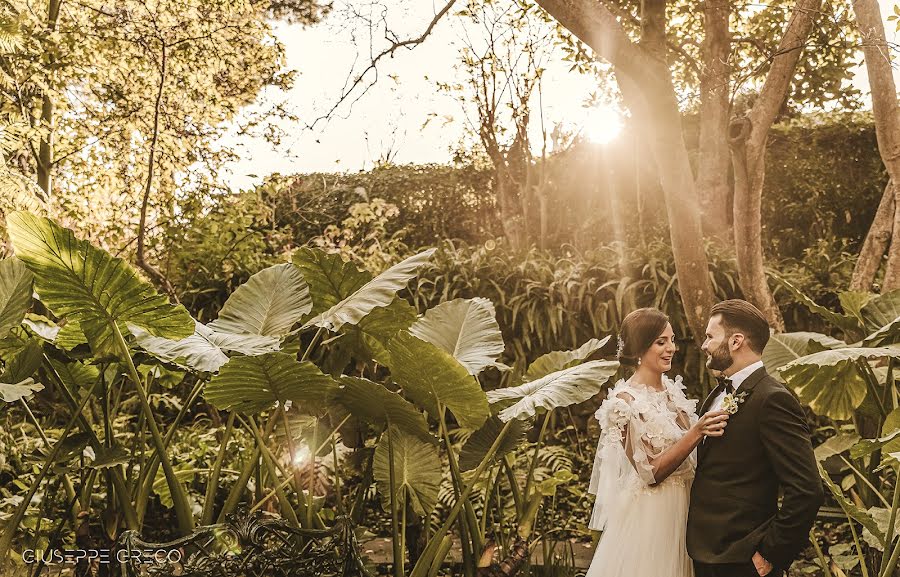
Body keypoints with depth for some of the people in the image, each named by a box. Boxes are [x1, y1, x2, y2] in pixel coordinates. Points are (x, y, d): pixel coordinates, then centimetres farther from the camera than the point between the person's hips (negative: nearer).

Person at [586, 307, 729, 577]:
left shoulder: (672, 389, 4)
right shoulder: (625, 401, -17)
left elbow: (689, 453, 11)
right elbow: (651, 471, -21)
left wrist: (712, 427, -5)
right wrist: (697, 433, -28)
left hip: (681, 509, 7)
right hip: (647, 515, -7)